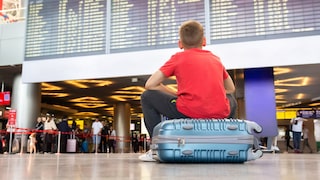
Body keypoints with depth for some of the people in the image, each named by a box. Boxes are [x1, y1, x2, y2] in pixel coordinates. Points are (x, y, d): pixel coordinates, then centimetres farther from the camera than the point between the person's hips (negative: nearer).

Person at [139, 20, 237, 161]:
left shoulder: (178, 57, 13)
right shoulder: (215, 58, 23)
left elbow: (150, 85, 10)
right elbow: (231, 89, 33)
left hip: (188, 112, -4)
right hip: (220, 114, 5)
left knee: (147, 97, 16)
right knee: (231, 100, 40)